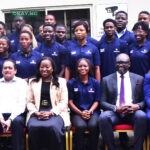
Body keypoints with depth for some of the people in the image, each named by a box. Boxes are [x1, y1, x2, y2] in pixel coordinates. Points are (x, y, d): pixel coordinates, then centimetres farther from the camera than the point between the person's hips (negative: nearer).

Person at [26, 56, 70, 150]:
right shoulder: (33, 82, 19)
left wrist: (51, 112, -11)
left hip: (56, 112, -1)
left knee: (53, 127, -35)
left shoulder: (61, 81, 12)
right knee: (33, 127, -32)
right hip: (37, 113, 2)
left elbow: (64, 102, 3)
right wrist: (36, 112, -8)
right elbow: (29, 102, 12)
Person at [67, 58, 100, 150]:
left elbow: (97, 101, 7)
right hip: (77, 112, -1)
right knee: (81, 126, -33)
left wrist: (90, 111, -10)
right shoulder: (71, 83, 5)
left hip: (92, 111, 1)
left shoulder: (95, 83, 9)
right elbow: (70, 101, 3)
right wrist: (81, 112, -10)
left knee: (93, 125, -32)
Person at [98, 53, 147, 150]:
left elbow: (144, 100, 11)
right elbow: (102, 102, 5)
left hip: (133, 113, 0)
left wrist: (137, 106, -14)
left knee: (142, 116, -34)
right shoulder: (107, 80, 10)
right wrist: (116, 108, -14)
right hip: (114, 113, 0)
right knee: (103, 117, -33)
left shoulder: (139, 79, 12)